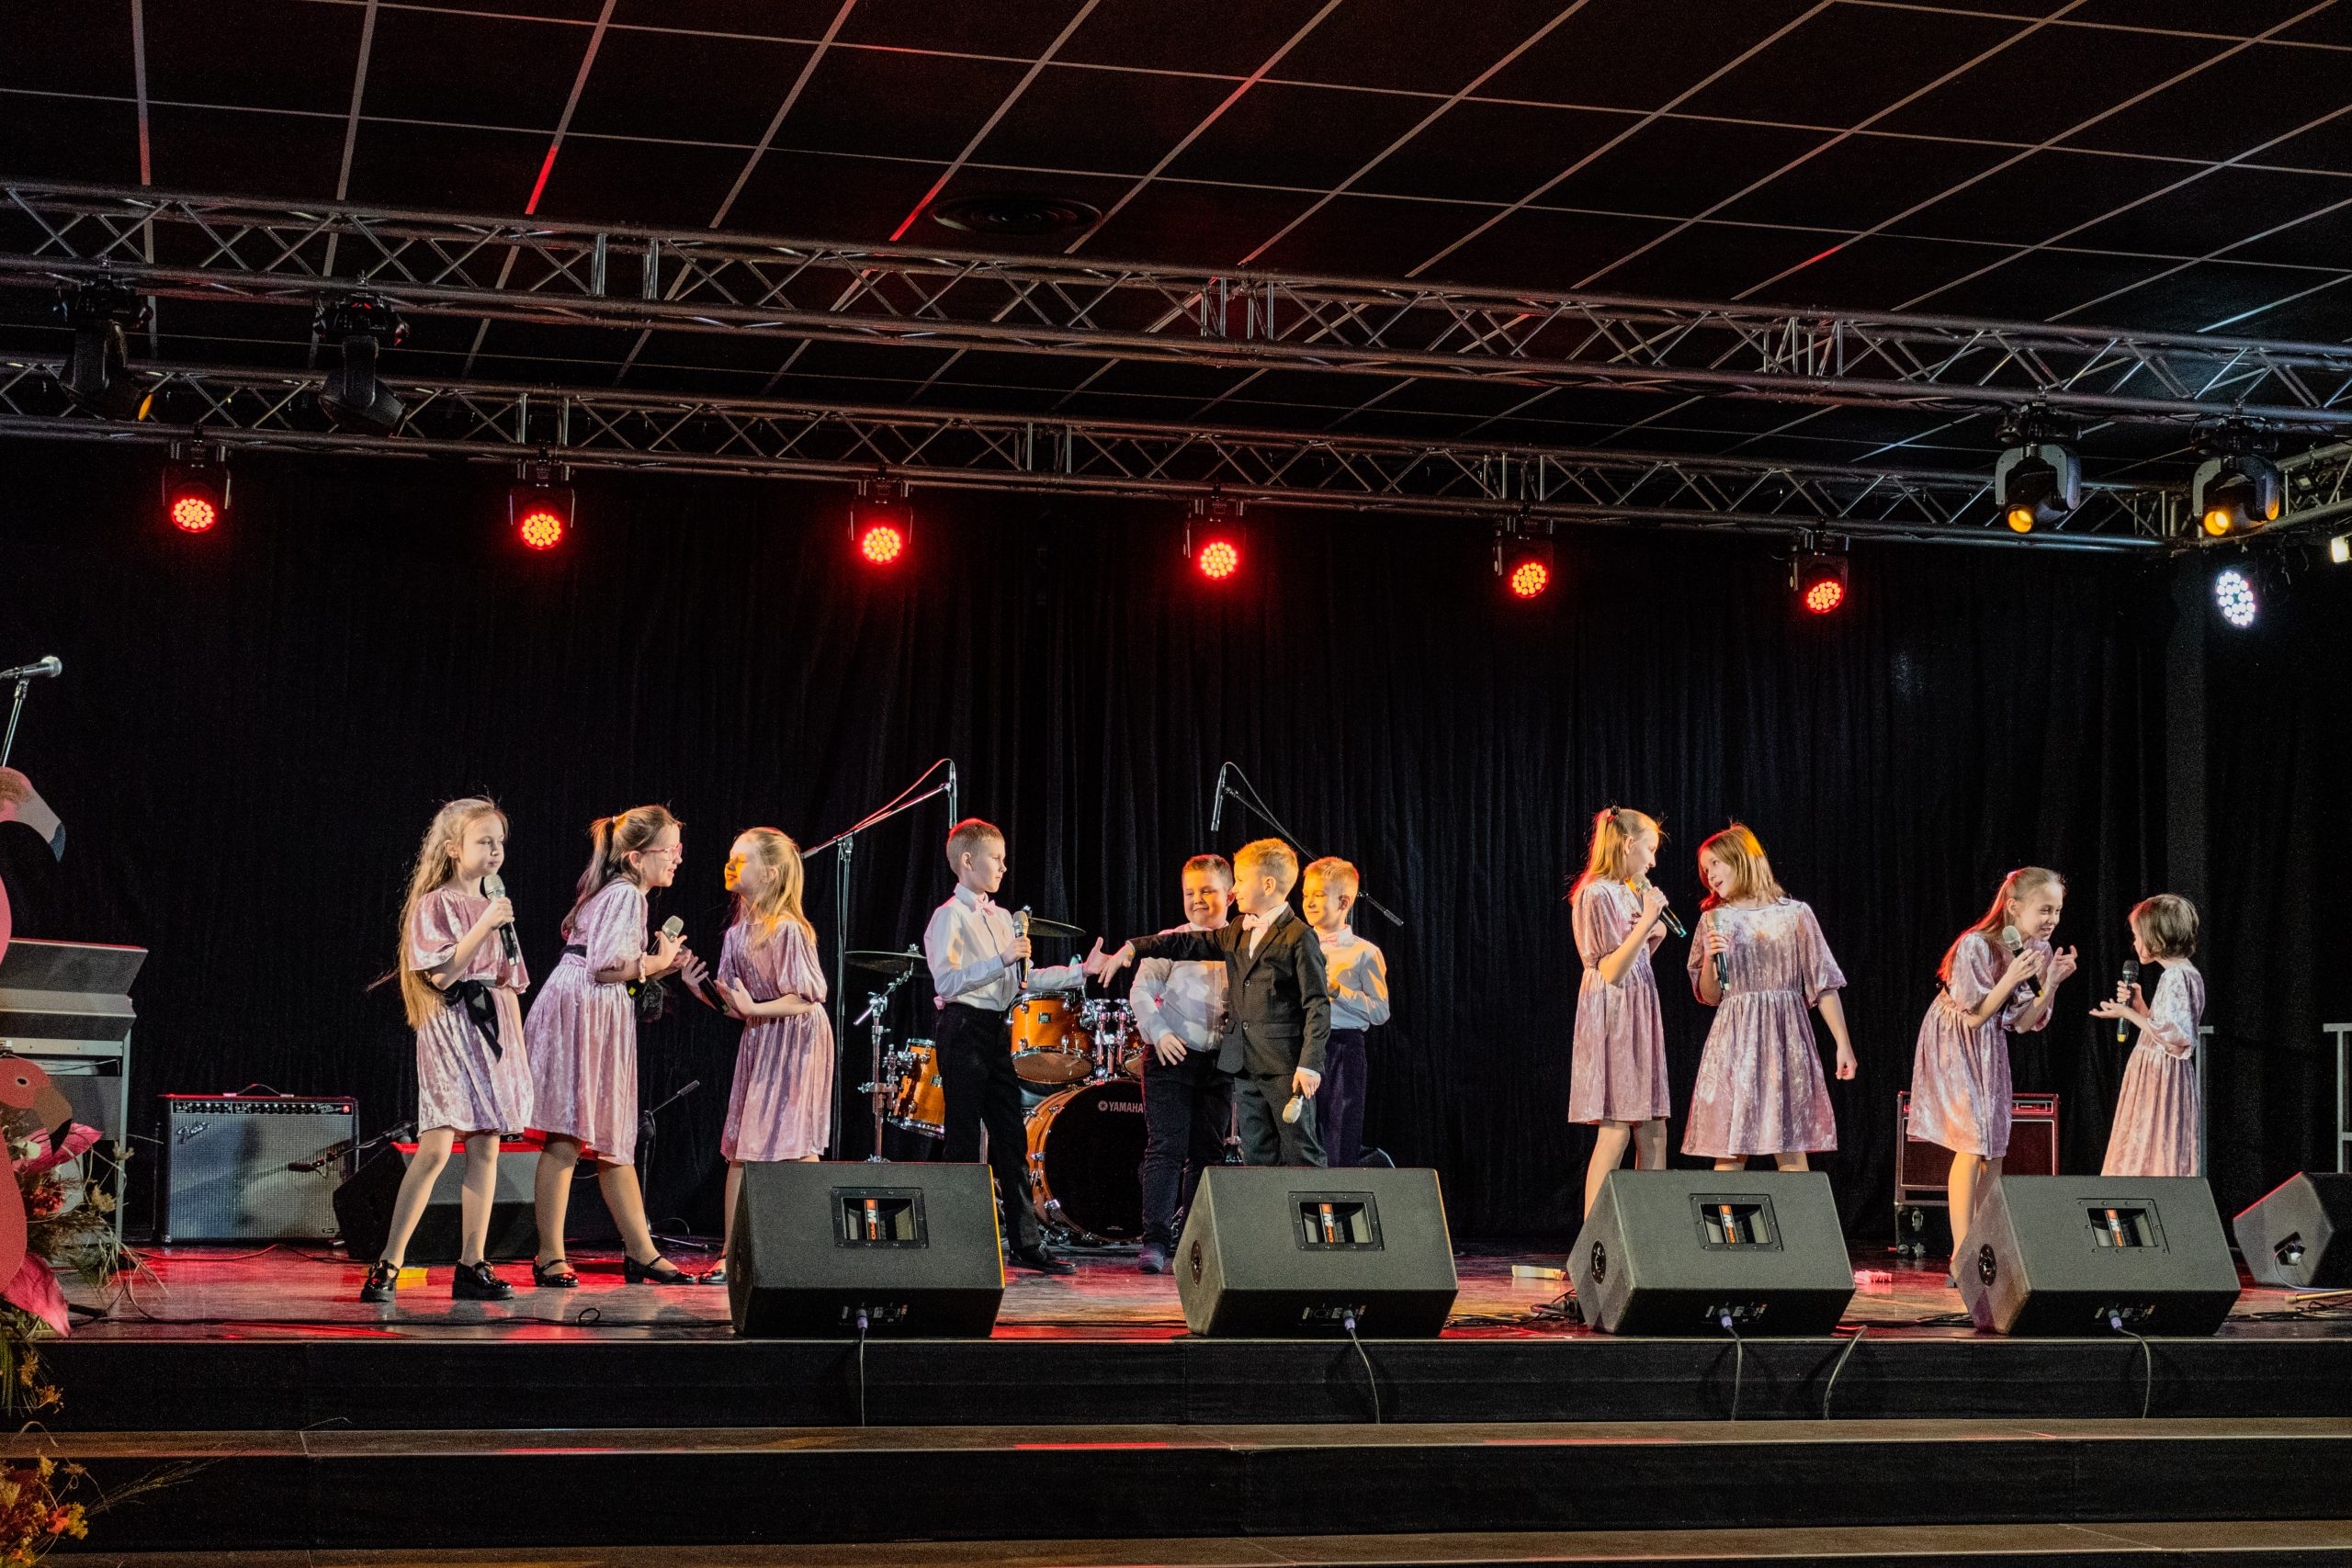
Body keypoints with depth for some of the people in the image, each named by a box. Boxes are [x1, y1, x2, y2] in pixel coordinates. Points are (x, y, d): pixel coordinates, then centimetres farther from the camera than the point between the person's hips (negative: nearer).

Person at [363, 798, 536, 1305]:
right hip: (449, 1029, -6)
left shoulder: (495, 908, 16)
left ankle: (471, 1266, 7)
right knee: (436, 1146, -13)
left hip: (494, 1031, 6)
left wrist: (521, 1048, 14)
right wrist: (484, 926, -17)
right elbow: (441, 974, -14)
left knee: (486, 1149, 3)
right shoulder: (435, 904, -3)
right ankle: (387, 1264, -9)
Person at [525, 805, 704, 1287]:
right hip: (580, 1012, -11)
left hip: (601, 1019, 11)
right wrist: (654, 964, -6)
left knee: (613, 1141, 12)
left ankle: (642, 1253, 16)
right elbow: (603, 967, -19)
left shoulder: (616, 893, 22)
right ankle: (550, 1258, -10)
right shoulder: (625, 894, -9)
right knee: (567, 1139, -11)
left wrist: (658, 965, 14)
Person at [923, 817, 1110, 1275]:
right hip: (964, 1030, -8)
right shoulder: (949, 917, -8)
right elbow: (947, 981, -19)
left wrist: (1081, 971, 9)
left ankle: (1025, 1242, 12)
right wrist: (1002, 961, -25)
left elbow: (1025, 978, 17)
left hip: (998, 1032, 8)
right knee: (964, 1140, -4)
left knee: (1012, 1138, 8)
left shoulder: (1002, 918, 17)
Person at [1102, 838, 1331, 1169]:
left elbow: (1317, 1005, -12)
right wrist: (1132, 948, 6)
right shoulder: (1238, 933, 14)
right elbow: (1191, 943, 16)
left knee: (1301, 1155, -5)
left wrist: (1310, 1063, -19)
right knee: (1256, 1157, 8)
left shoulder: (1299, 937, -9)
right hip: (1245, 1066, 8)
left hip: (1286, 1066, -8)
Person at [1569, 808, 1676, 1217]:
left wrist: (1654, 936, 7)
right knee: (1616, 1131, -11)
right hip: (1611, 1018, -9)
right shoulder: (1597, 894, -11)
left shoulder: (1628, 893, 17)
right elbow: (1612, 972, -17)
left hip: (1639, 1017, 9)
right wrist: (1646, 921, -17)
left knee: (1653, 1132, 5)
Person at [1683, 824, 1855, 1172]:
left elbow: (1823, 982, 4)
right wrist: (1709, 959, -9)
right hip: (1734, 1038, 1)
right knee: (1729, 1151, -4)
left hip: (1785, 1035, -1)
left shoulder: (1794, 914, 5)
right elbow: (1709, 997, 10)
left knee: (1792, 1150, -4)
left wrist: (1843, 1043, -1)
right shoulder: (1714, 920, 10)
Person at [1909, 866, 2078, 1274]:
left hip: (1990, 1051, 8)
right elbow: (1974, 1016, -21)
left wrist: (2052, 982, -15)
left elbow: (2023, 1024, -2)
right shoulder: (1976, 946, -26)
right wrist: (2012, 978, -31)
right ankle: (1961, 1263, -11)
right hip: (1954, 1048, -7)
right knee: (1972, 1146, -14)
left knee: (1994, 1150, 7)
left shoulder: (2038, 949, -4)